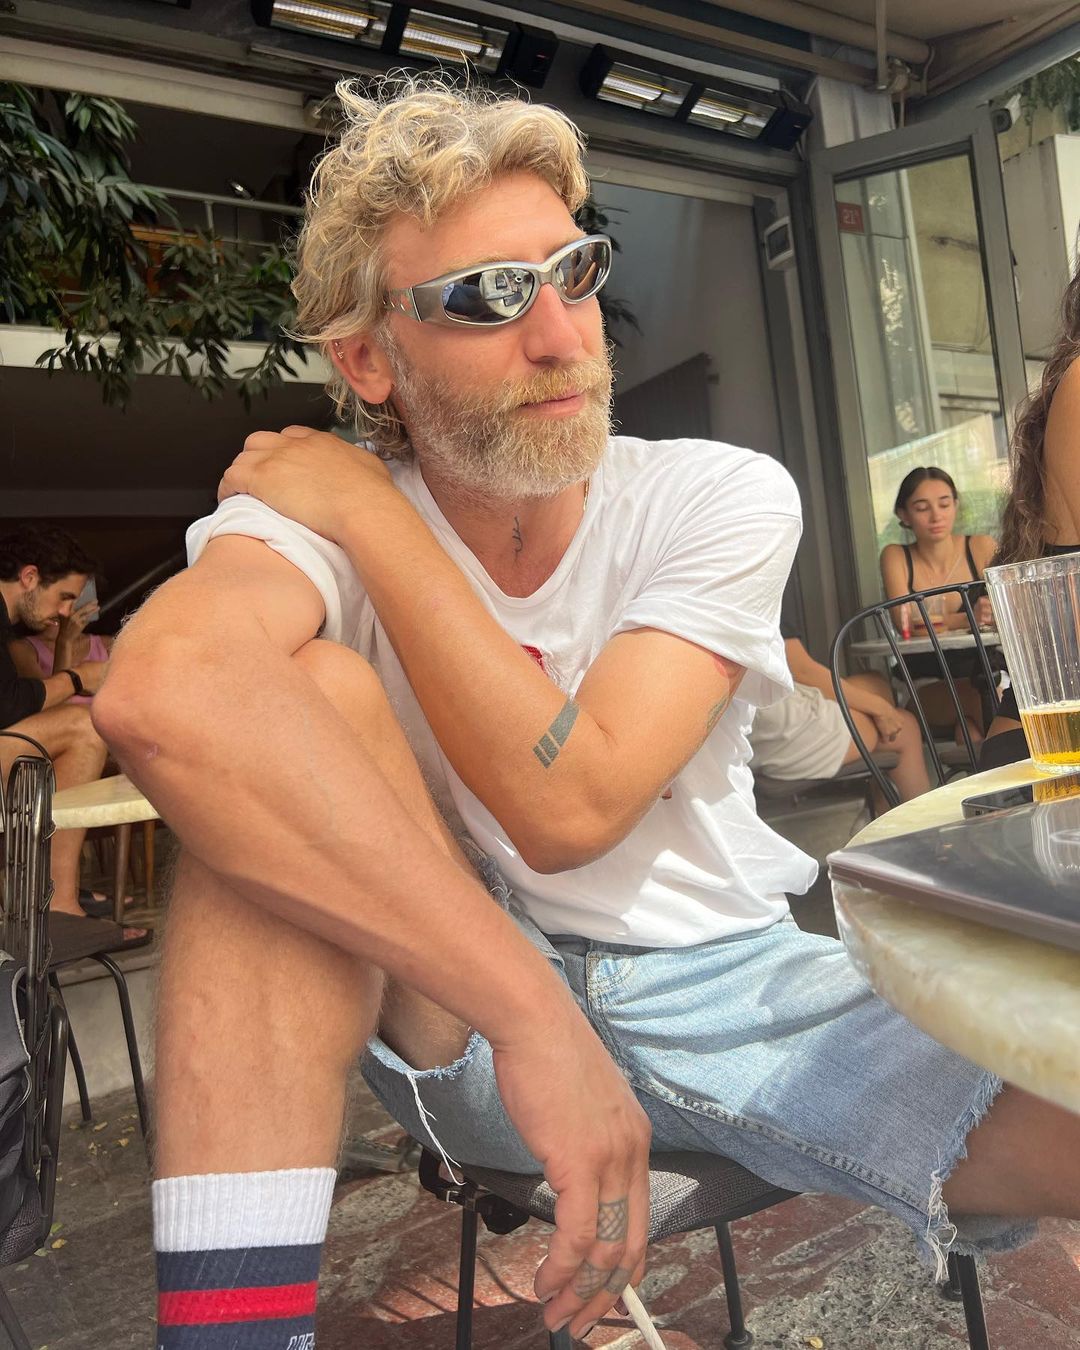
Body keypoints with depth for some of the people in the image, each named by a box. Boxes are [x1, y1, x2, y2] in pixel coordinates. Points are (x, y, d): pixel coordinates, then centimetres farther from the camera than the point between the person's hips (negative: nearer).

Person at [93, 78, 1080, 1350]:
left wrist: (371, 515, -19)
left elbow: (567, 803, -24)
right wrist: (533, 1016, -40)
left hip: (732, 978, 1)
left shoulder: (722, 500, -10)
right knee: (314, 696, -28)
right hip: (447, 1003, 1)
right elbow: (159, 692, -37)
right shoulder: (308, 515, -12)